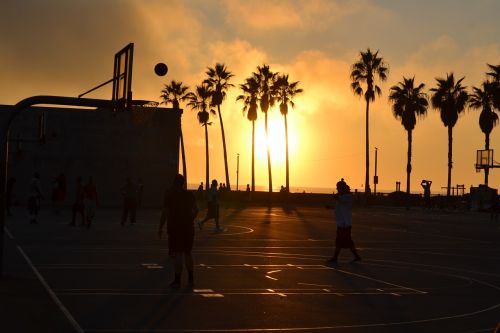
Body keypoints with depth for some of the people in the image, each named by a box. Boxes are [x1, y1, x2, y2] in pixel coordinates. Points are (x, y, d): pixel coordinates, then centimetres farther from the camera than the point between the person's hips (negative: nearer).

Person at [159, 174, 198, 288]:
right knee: (187, 253, 14)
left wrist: (161, 227, -5)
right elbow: (195, 210, 7)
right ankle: (190, 279, 17)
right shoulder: (189, 195, 7)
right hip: (188, 227, 5)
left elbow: (165, 212, -10)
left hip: (175, 227, -5)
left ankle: (177, 280, -2)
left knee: (177, 254, -4)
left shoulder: (169, 195, -7)